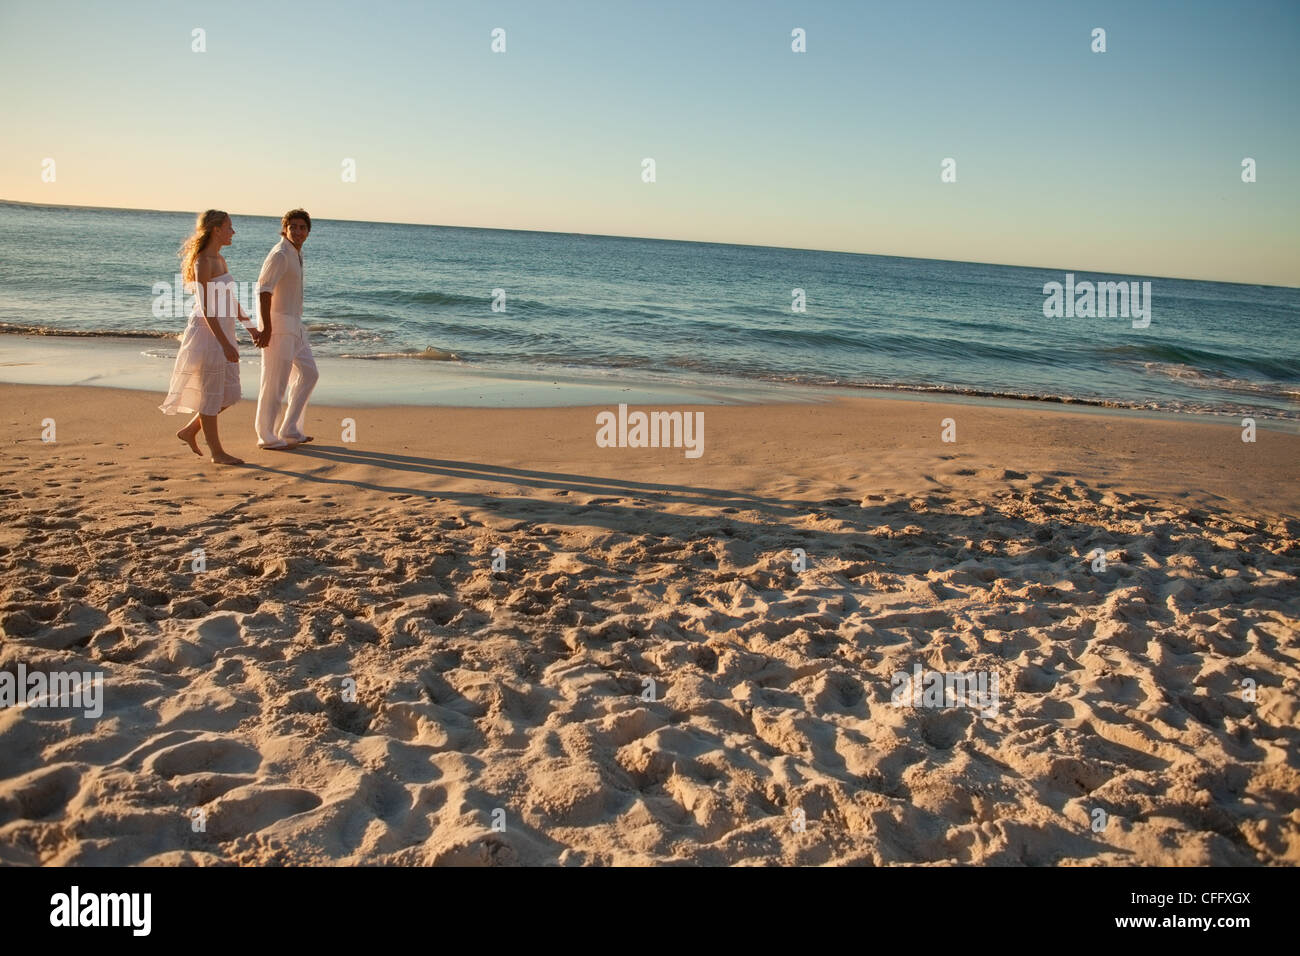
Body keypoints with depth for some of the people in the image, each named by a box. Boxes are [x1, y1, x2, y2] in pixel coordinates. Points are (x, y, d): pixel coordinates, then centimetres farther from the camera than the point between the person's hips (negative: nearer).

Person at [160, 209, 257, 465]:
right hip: (207, 332, -9)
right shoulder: (202, 262, -15)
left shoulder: (220, 259, 13)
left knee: (229, 394, 13)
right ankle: (217, 452, 10)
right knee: (211, 395, 1)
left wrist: (251, 328, 21)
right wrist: (225, 344, -23)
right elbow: (205, 307, -20)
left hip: (222, 331, 9)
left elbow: (231, 300, 21)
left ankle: (189, 431, 26)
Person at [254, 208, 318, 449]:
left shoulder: (296, 253, 15)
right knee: (275, 380, -4)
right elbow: (263, 290, -24)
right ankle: (267, 437, 5)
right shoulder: (280, 255, -15)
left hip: (293, 324, 10)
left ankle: (290, 430, 19)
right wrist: (267, 328, -28)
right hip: (278, 323, -10)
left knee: (308, 373, 13)